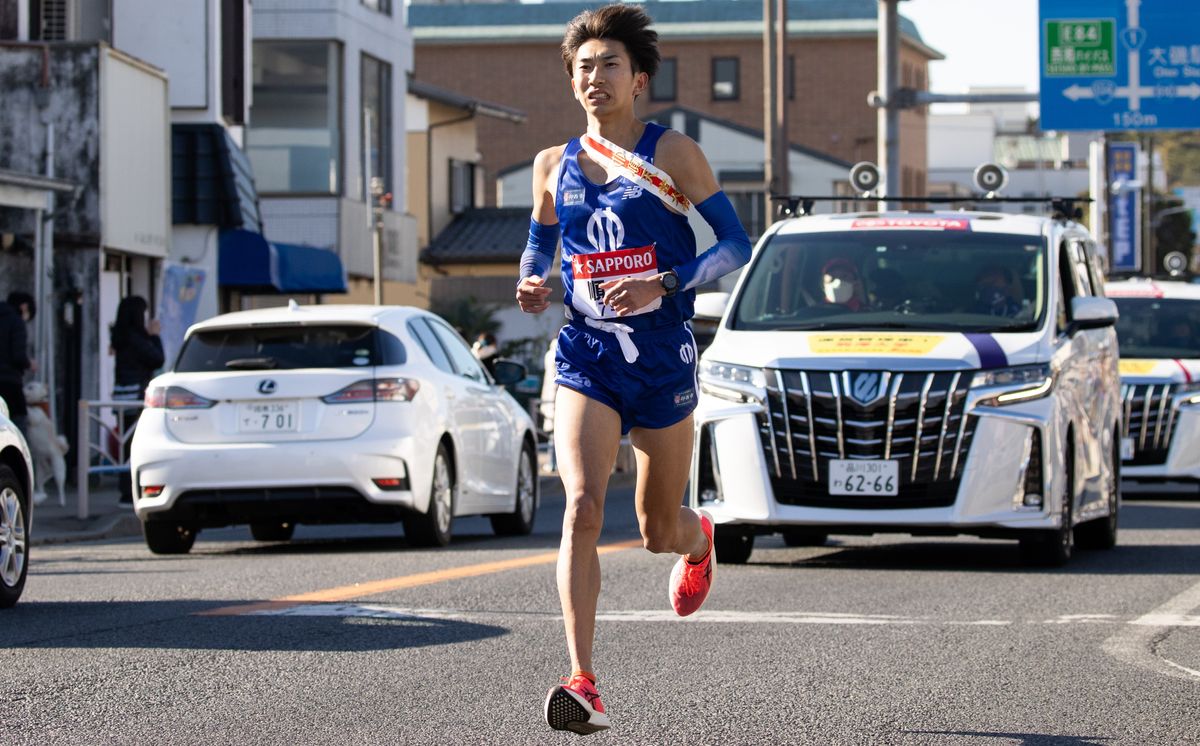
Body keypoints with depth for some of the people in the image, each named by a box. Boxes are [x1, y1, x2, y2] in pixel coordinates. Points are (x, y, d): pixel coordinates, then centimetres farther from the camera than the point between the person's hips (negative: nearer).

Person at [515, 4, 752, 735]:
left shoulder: (673, 153, -2)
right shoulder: (554, 166, 7)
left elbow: (736, 244, -3)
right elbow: (539, 245, 23)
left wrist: (665, 283, -18)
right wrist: (531, 286, 0)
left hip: (663, 356, -1)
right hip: (587, 356, 1)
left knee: (659, 531, 11)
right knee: (582, 507, -21)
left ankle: (699, 539, 53)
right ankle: (584, 684, -27)